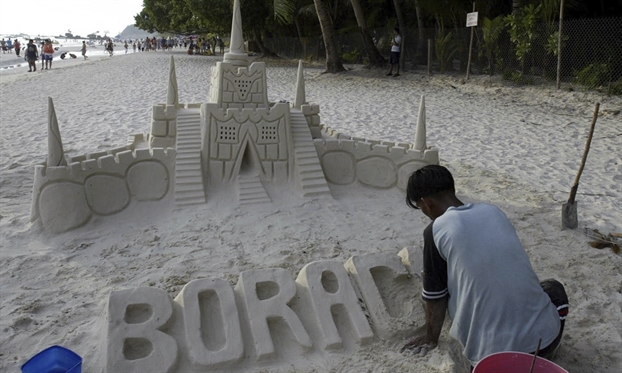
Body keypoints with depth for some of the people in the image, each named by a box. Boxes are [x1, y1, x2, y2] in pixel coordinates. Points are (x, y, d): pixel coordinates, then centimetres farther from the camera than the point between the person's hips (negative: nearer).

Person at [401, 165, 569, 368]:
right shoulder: (492, 210, 7)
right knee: (553, 288, 34)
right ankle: (540, 359, 20)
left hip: (493, 349, -2)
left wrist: (431, 338, 19)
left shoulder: (436, 231, -9)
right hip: (543, 334, 3)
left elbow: (435, 296, 0)